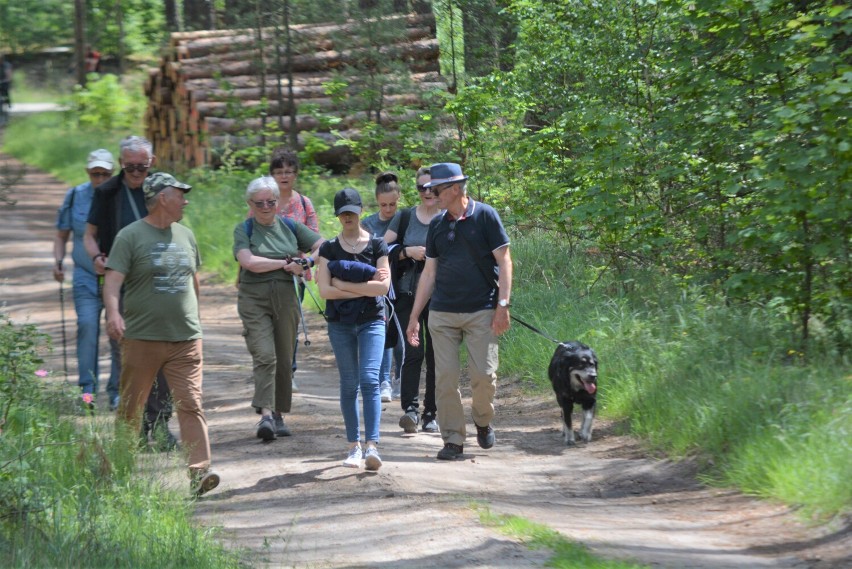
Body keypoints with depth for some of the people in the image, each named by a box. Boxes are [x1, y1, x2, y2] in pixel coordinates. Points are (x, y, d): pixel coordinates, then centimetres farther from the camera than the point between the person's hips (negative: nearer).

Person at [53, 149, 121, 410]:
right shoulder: (75, 197, 4)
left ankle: (117, 391, 10)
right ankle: (87, 389, -12)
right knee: (87, 325, -14)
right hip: (86, 277, 1)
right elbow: (62, 235, 12)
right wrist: (58, 261, -4)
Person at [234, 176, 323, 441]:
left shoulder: (290, 227, 12)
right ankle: (266, 414, -22)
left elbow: (323, 246, 9)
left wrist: (306, 262, -9)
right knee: (264, 356, -16)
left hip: (286, 298, 4)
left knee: (284, 359, 5)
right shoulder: (243, 230, 3)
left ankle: (279, 414, 14)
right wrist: (285, 264, -8)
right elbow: (249, 262, -13)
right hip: (254, 300, -4)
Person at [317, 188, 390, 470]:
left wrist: (343, 284, -9)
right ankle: (354, 446, 13)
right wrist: (365, 286, -9)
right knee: (349, 385, 5)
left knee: (370, 380, -15)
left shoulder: (377, 245, 2)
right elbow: (325, 290, -6)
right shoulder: (329, 249, 5)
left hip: (372, 321, -2)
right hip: (340, 324, 2)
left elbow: (383, 286, -9)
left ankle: (372, 446, -22)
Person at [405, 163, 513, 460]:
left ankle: (482, 421, 22)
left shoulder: (485, 216, -3)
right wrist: (414, 317, 13)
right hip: (442, 313, 4)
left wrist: (502, 305, -11)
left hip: (481, 312, -4)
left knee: (484, 374, -7)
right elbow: (429, 272, 15)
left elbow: (504, 262, -3)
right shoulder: (437, 225, 11)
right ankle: (453, 439, 7)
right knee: (445, 378, -2)